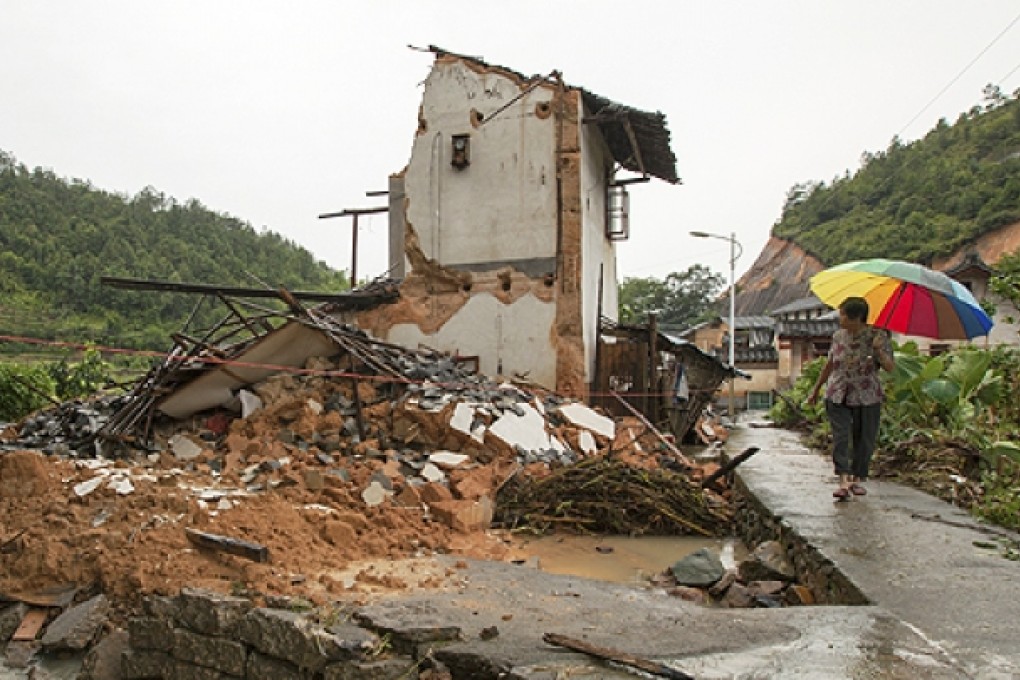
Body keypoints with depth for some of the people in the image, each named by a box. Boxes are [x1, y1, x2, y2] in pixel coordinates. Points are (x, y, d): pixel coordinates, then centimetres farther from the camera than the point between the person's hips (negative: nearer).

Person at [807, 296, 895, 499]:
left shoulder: (878, 336, -4)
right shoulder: (838, 336, 6)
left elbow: (890, 367, -9)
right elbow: (829, 364, 17)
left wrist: (880, 351, -27)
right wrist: (816, 389, 21)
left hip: (867, 398, -2)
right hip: (838, 395, 2)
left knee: (864, 440, 5)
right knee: (840, 437, -9)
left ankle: (858, 479, 21)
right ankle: (843, 480, -14)